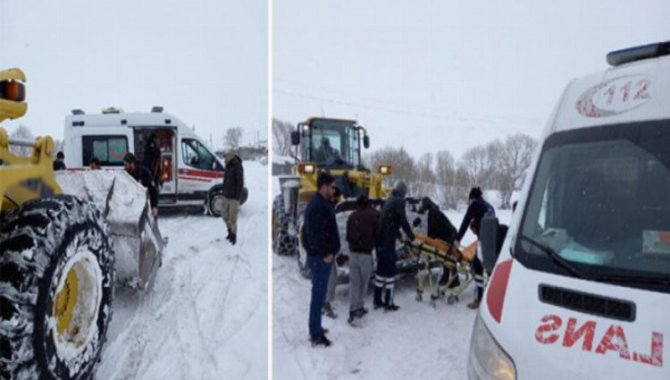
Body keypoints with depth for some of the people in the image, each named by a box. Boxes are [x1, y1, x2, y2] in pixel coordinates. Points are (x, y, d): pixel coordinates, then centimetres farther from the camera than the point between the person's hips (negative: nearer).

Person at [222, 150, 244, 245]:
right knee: (225, 214, 12)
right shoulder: (228, 166, 10)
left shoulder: (238, 167, -16)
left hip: (234, 197, -8)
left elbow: (240, 183, -19)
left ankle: (233, 236, 6)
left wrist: (237, 198, -21)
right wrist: (224, 194, 18)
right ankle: (230, 231, 30)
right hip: (227, 196, 8)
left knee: (232, 217, -6)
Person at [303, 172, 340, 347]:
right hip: (321, 258, -11)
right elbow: (316, 233, -27)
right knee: (318, 295, -4)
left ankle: (315, 329, 30)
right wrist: (325, 253, -19)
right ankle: (316, 335, 4)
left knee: (318, 294, 18)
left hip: (318, 256, 11)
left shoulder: (317, 204, 14)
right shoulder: (320, 206, -19)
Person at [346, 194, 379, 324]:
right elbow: (377, 234, 0)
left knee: (354, 282, 6)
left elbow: (348, 235, 12)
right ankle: (360, 307, 11)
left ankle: (353, 309, 3)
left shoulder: (352, 216, 7)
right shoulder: (373, 216, -5)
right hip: (366, 253, -3)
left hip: (353, 252, 3)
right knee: (363, 282, 8)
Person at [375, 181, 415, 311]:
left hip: (380, 238, 8)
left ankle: (378, 300, 21)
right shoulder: (399, 201, -7)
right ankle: (388, 303, 3)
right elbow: (403, 221, -11)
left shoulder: (389, 200, 18)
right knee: (390, 270, -1)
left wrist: (398, 235, 37)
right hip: (388, 240, -8)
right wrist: (411, 236, 1)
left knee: (381, 269, 14)